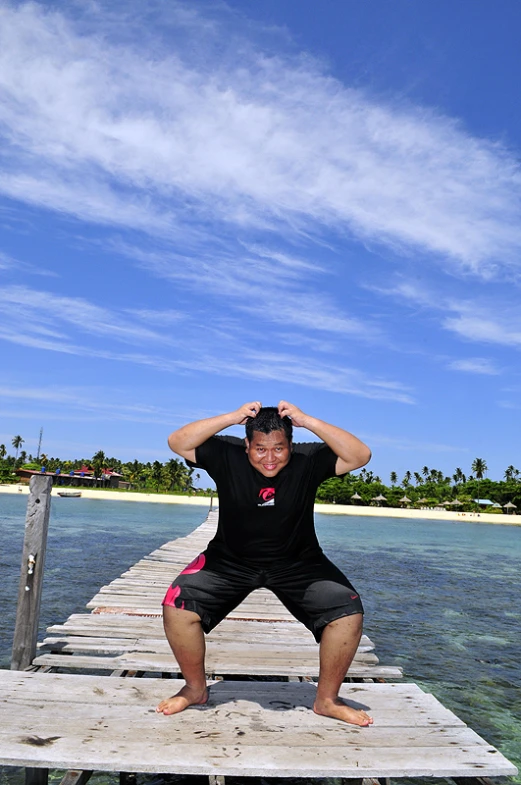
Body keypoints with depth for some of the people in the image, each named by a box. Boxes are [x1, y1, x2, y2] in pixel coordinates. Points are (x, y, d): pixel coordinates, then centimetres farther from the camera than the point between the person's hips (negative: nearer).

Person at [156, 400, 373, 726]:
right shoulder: (227, 455, -16)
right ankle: (195, 689, 9)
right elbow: (178, 443, -24)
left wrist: (308, 421, -36)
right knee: (177, 605, -18)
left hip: (298, 563, 0)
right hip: (229, 560, 0)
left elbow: (361, 456, -28)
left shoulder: (308, 460, -18)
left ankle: (327, 699, 7)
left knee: (348, 611, -17)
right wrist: (232, 417, -33)